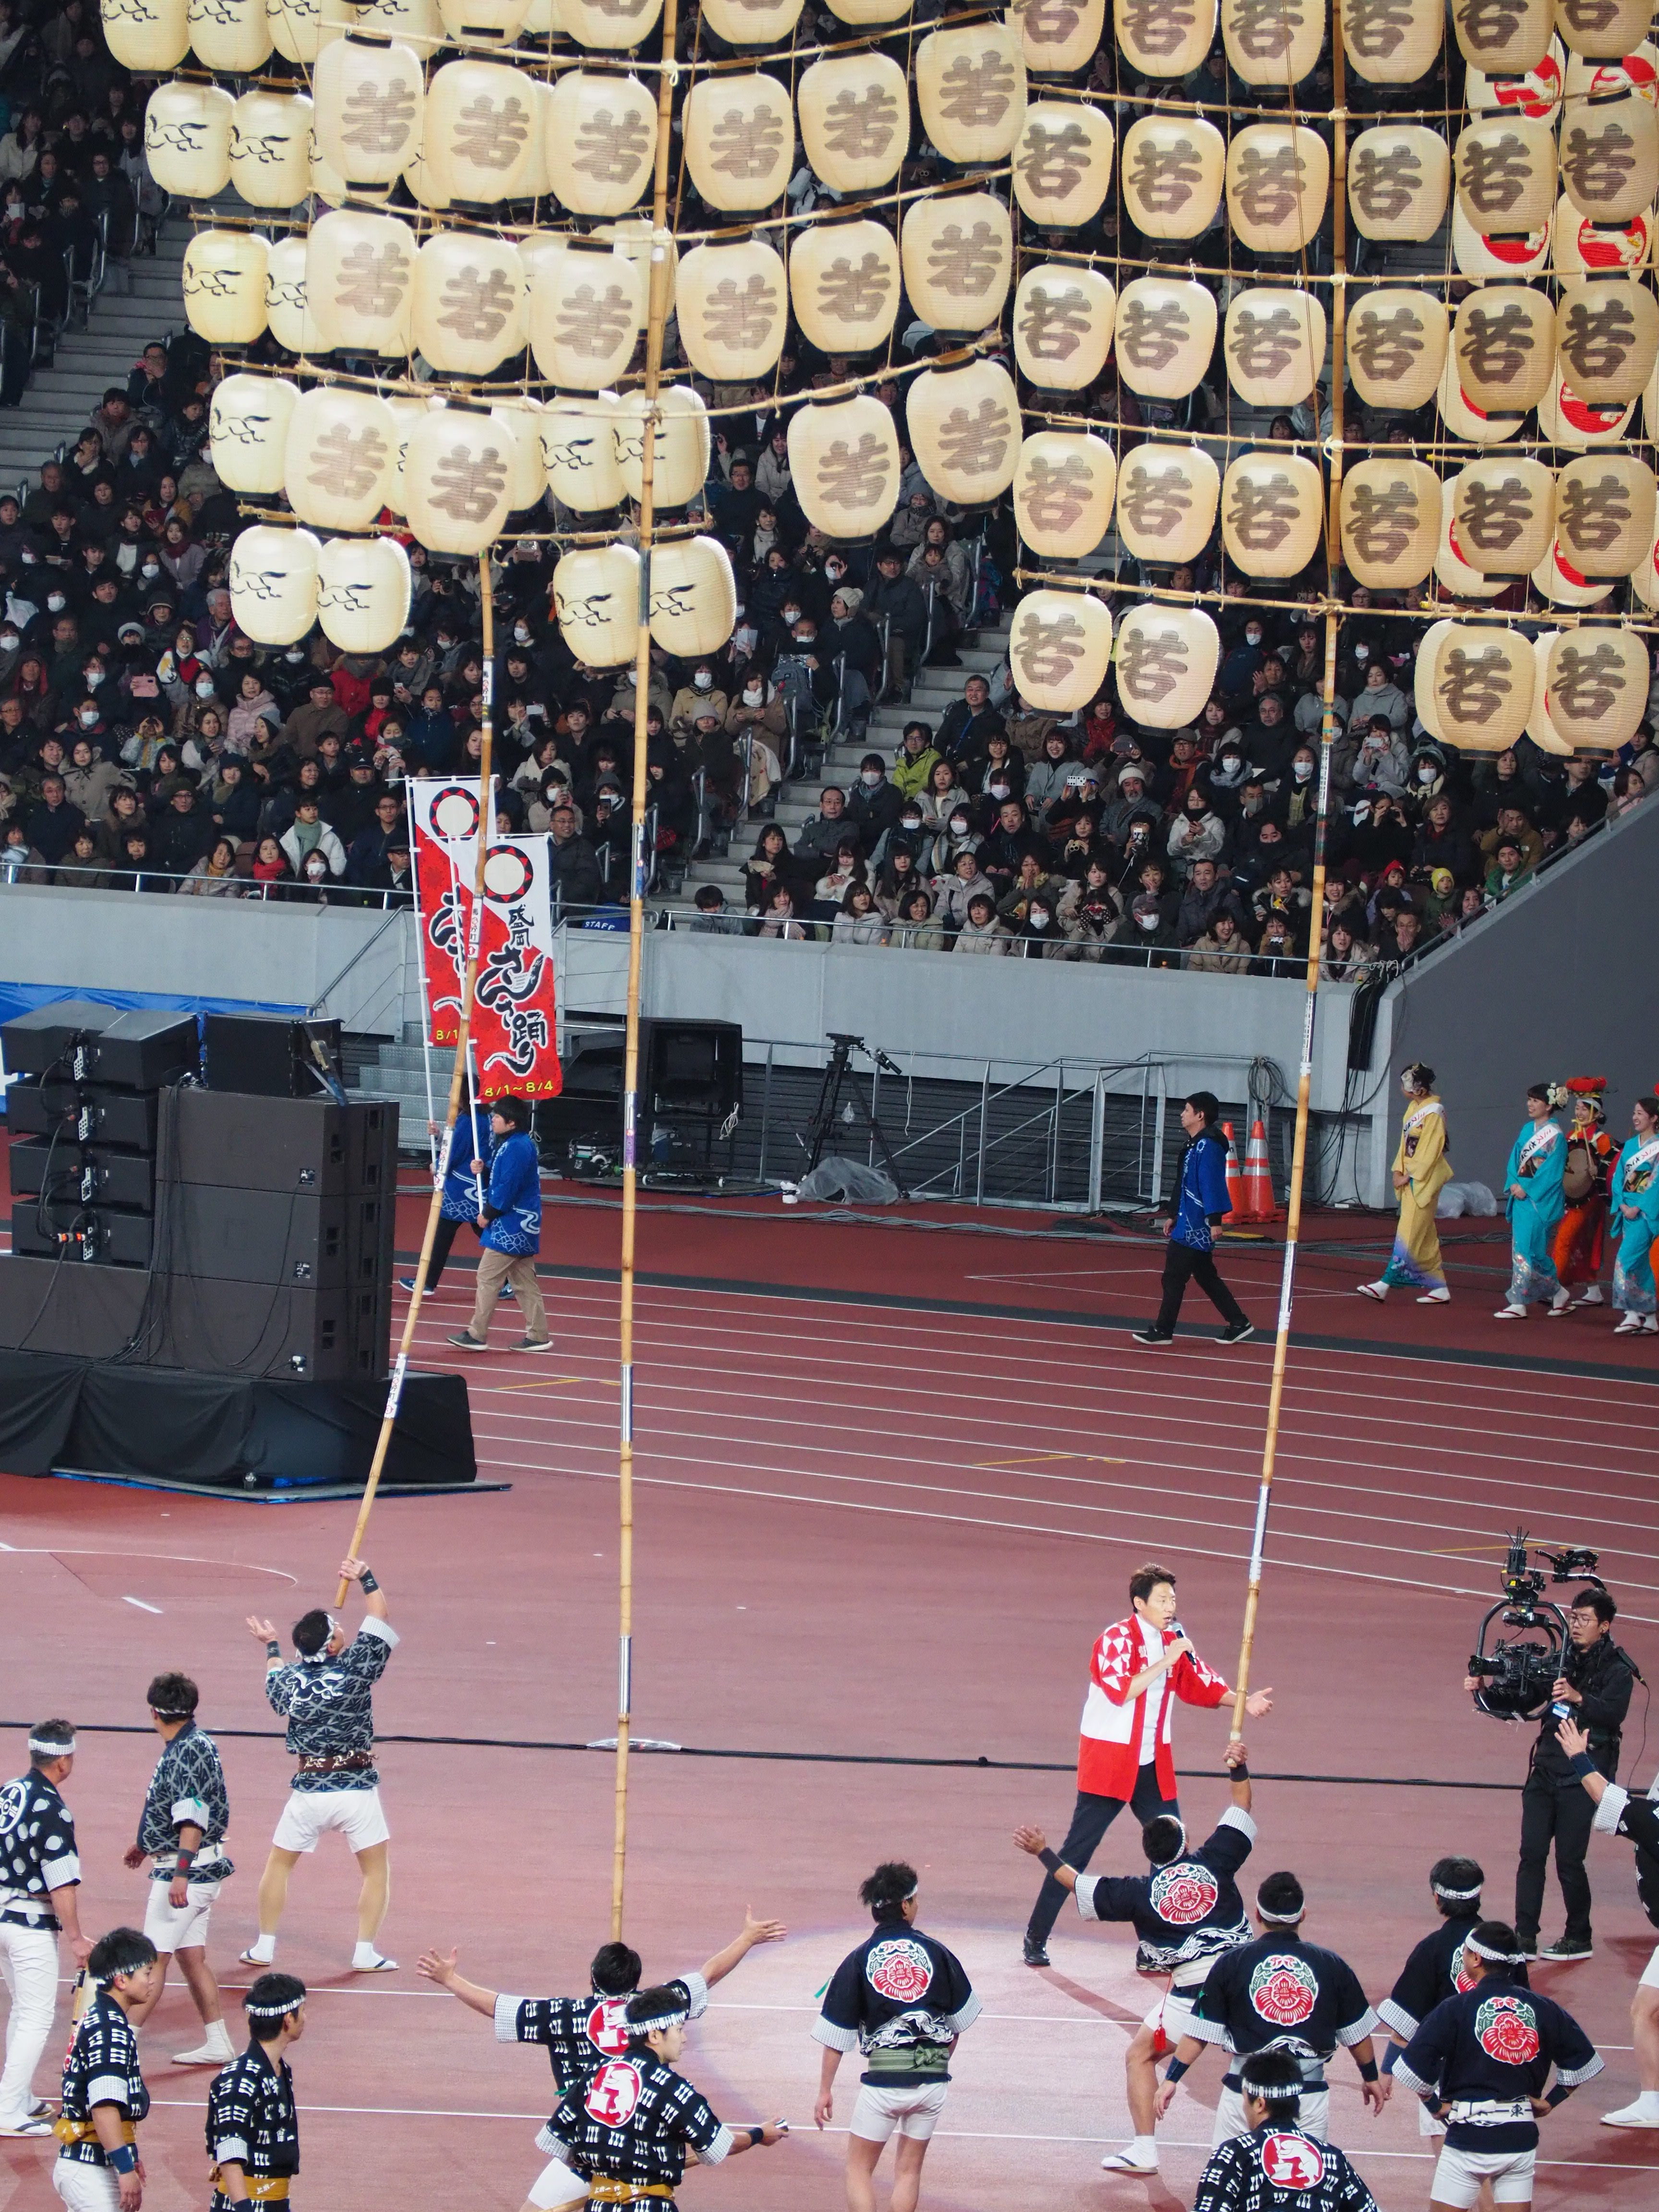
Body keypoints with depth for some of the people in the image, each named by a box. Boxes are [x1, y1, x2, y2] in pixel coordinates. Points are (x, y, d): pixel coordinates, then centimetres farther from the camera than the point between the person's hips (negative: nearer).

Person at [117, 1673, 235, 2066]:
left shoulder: (186, 1754, -19)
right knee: (191, 1957, 13)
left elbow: (192, 1822, -26)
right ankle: (217, 2044, 16)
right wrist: (145, 1844, 37)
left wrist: (181, 1874, -31)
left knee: (154, 1957, -5)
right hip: (206, 1871, 9)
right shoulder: (198, 1745, 11)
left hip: (187, 1870, -9)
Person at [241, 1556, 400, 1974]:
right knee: (376, 1870, 11)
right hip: (357, 1789, -3)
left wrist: (271, 1646, 42)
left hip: (309, 1791, 3)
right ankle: (365, 1953, 6)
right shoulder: (354, 1669, -12)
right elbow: (378, 1615, 0)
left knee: (279, 1865, 19)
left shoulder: (288, 1680, -1)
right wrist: (364, 1578, 12)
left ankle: (264, 1948, 20)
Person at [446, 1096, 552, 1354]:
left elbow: (507, 1187, -22)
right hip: (522, 1226, 11)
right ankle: (538, 1335, 13)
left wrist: (488, 1214, -12)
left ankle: (476, 1335, -2)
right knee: (524, 1282, 12)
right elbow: (499, 1180, 21)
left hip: (509, 1227, -11)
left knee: (488, 1277, -5)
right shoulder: (522, 1144, 14)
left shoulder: (516, 1148, -19)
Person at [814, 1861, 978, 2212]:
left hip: (884, 2078, -2)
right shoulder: (937, 1953, 2)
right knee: (909, 2170, 14)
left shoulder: (859, 1960, -3)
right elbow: (960, 2020, 10)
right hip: (933, 2077, 2)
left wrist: (825, 2090, 7)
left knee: (859, 2169, 9)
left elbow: (835, 2036, -2)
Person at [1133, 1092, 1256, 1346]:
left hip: (1196, 1228, -10)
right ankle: (1238, 1324, 17)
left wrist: (1214, 1220, -27)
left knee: (1174, 1277, -4)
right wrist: (1175, 1216, 26)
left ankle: (1163, 1331, 2)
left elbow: (1212, 1185, -23)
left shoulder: (1208, 1146, -16)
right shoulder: (1194, 1145, 15)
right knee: (1206, 1277, 14)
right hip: (1188, 1224, 10)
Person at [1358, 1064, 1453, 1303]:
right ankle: (1439, 1288, 13)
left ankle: (1385, 1285, -11)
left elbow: (1429, 1151, -16)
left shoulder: (1433, 1113, -14)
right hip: (1411, 1177, 9)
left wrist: (1409, 1175, -13)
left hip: (1424, 1180, -9)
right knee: (1424, 1236, 9)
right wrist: (1399, 1171, 5)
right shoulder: (1413, 1108, 12)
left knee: (1410, 1234, -7)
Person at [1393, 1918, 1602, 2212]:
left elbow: (1416, 2065, -15)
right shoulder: (1541, 2008, 3)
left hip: (1469, 2135, -4)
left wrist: (1435, 2105, -1)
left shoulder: (1456, 2009, -9)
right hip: (1521, 2138, 4)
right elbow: (1581, 2060, 7)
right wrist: (1550, 2101, 13)